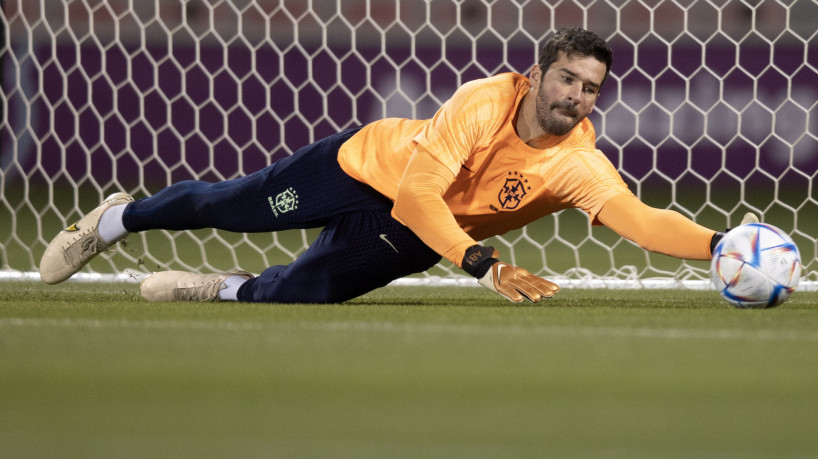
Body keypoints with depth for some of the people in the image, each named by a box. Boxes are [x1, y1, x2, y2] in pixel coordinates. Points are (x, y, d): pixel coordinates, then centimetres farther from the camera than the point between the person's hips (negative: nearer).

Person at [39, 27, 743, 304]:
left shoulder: (580, 167, -27)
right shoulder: (487, 101, -33)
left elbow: (641, 220, -42)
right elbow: (417, 191, -37)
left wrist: (720, 245, -58)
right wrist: (484, 265, -45)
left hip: (410, 237, 2)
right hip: (370, 162, -2)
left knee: (292, 295, -4)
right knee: (226, 207, 14)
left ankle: (222, 289, 32)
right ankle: (117, 219, 43)